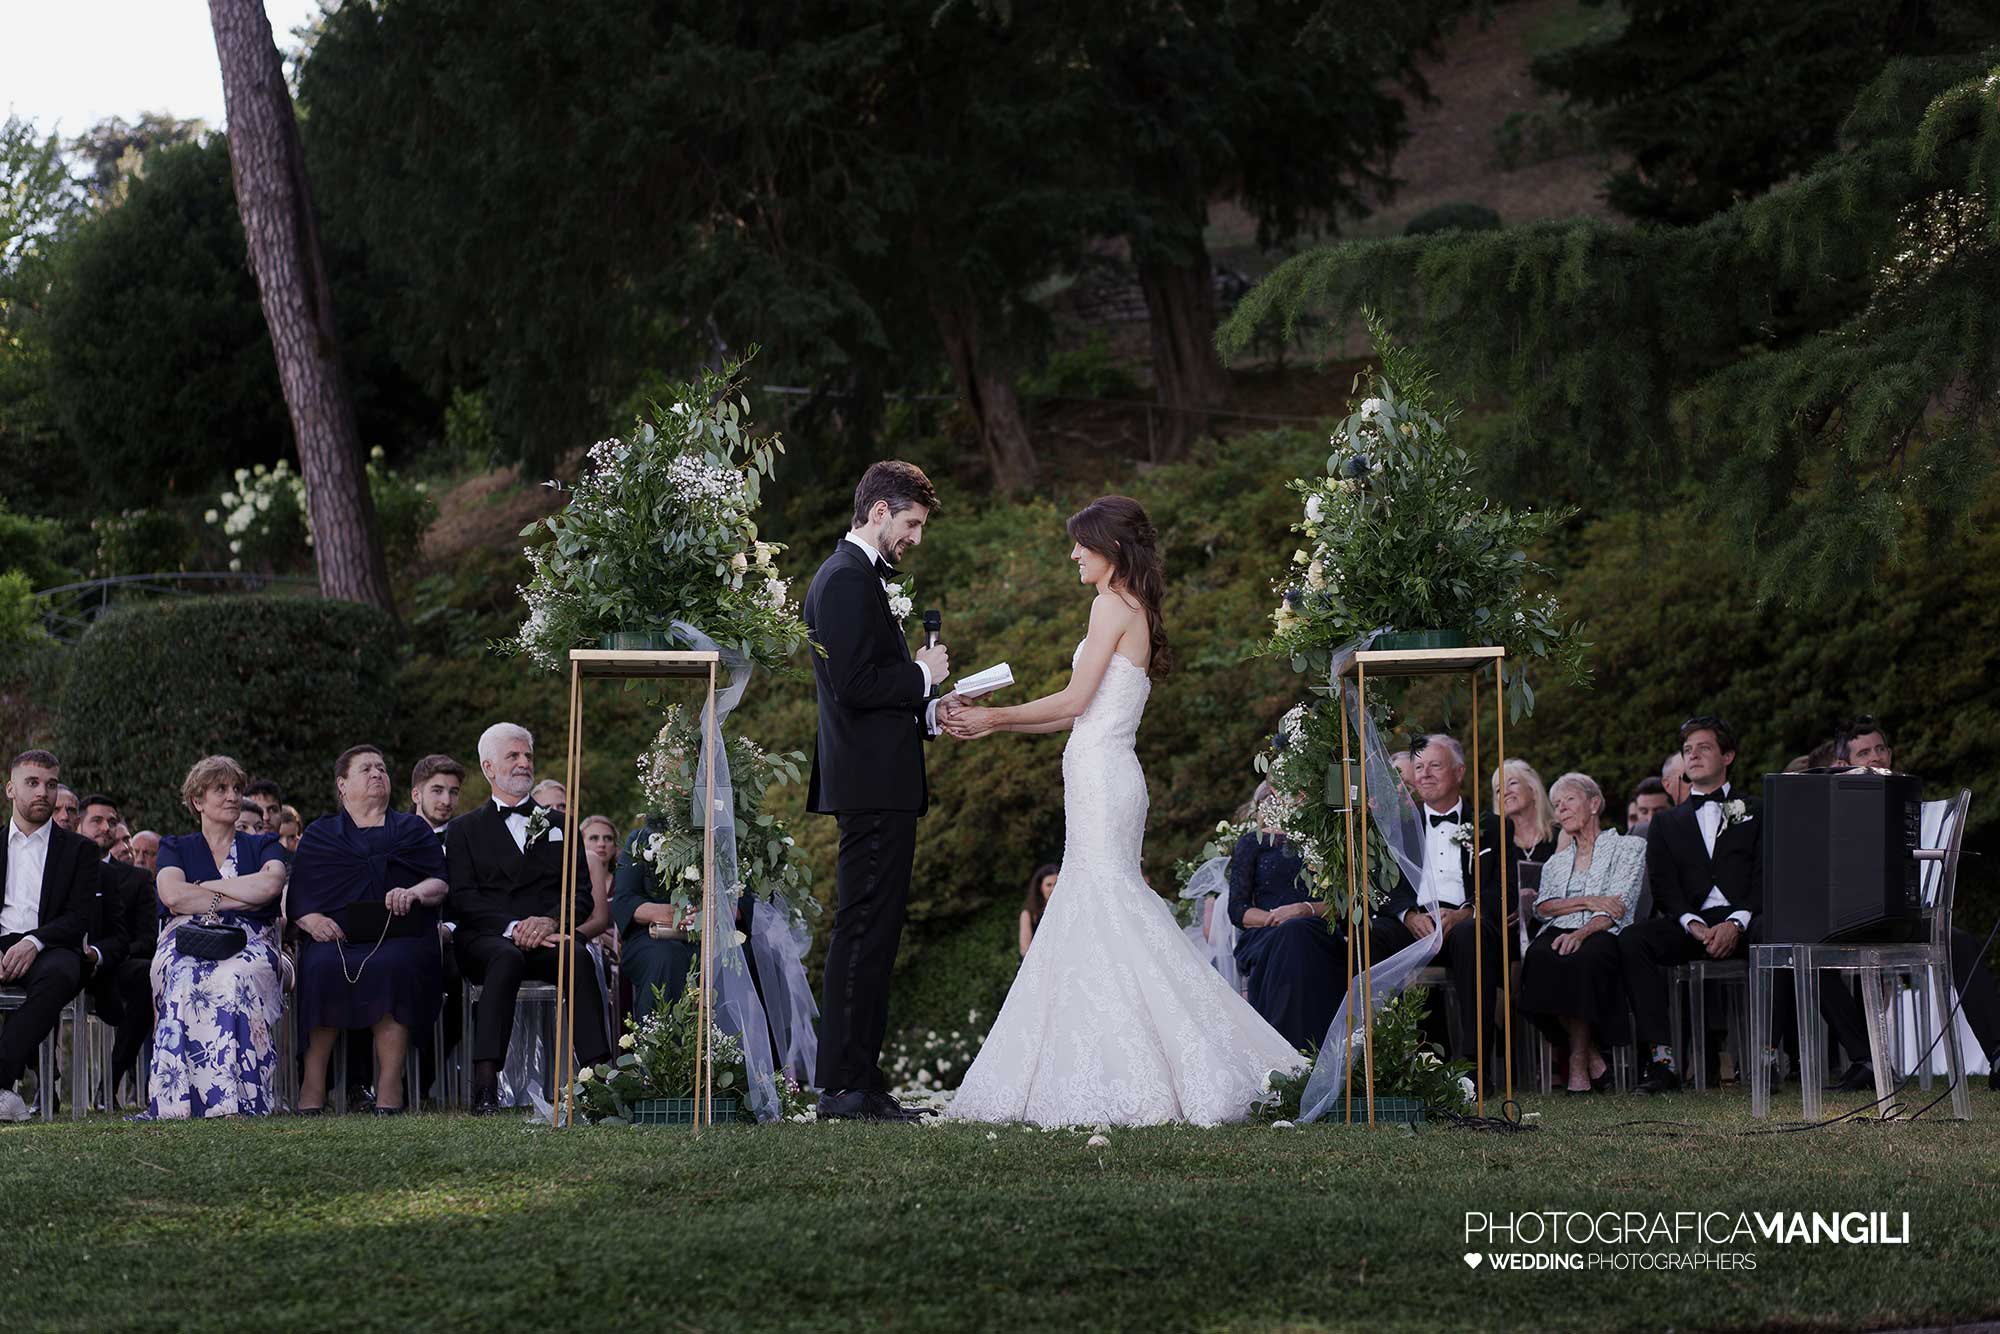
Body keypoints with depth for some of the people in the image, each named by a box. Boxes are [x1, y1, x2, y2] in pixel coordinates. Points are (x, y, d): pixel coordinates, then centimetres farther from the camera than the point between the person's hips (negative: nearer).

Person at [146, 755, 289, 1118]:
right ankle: (182, 1101, -46)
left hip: (247, 946, 0)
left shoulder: (263, 846, 23)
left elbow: (270, 885, -2)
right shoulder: (176, 848, 23)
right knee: (186, 977, -39)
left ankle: (242, 1100, -46)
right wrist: (240, 899, -1)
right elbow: (172, 895, 0)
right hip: (189, 943, 0)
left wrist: (204, 887, 3)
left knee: (235, 978, -39)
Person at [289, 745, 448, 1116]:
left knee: (389, 966, -36)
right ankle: (313, 1082, -31)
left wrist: (415, 893, -11)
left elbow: (441, 885, 12)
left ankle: (390, 1085, -37)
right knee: (323, 966, -35)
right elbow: (297, 898, 11)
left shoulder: (412, 830, 24)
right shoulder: (319, 835, 23)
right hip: (336, 936, 0)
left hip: (400, 937, 0)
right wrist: (313, 919, -11)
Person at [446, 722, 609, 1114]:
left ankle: (598, 1071, -45)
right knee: (507, 957, -38)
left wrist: (550, 920, -11)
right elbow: (462, 900, 2)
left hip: (546, 937, 2)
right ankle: (485, 1081, -48)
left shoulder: (560, 824, 23)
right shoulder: (465, 829, 17)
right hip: (485, 939, -2)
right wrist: (511, 926, -15)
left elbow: (581, 894, 11)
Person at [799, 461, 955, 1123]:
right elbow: (855, 686, -22)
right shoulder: (848, 580, -13)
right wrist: (923, 675, -8)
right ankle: (844, 1085, -10)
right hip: (875, 785, -11)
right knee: (865, 930, -10)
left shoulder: (854, 576, 20)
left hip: (874, 786, 11)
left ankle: (859, 1078, 15)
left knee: (869, 933, 12)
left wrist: (930, 710, 13)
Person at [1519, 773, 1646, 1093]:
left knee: (1583, 958, -41)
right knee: (1539, 957, -35)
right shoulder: (1556, 862, 30)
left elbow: (1619, 905, -2)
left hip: (1601, 935, -4)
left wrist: (1582, 933, -20)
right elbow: (1542, 908, 12)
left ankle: (1579, 1062, -31)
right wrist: (1588, 902, -5)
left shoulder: (1627, 847, 13)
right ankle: (1592, 1055, -26)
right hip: (1558, 933, 4)